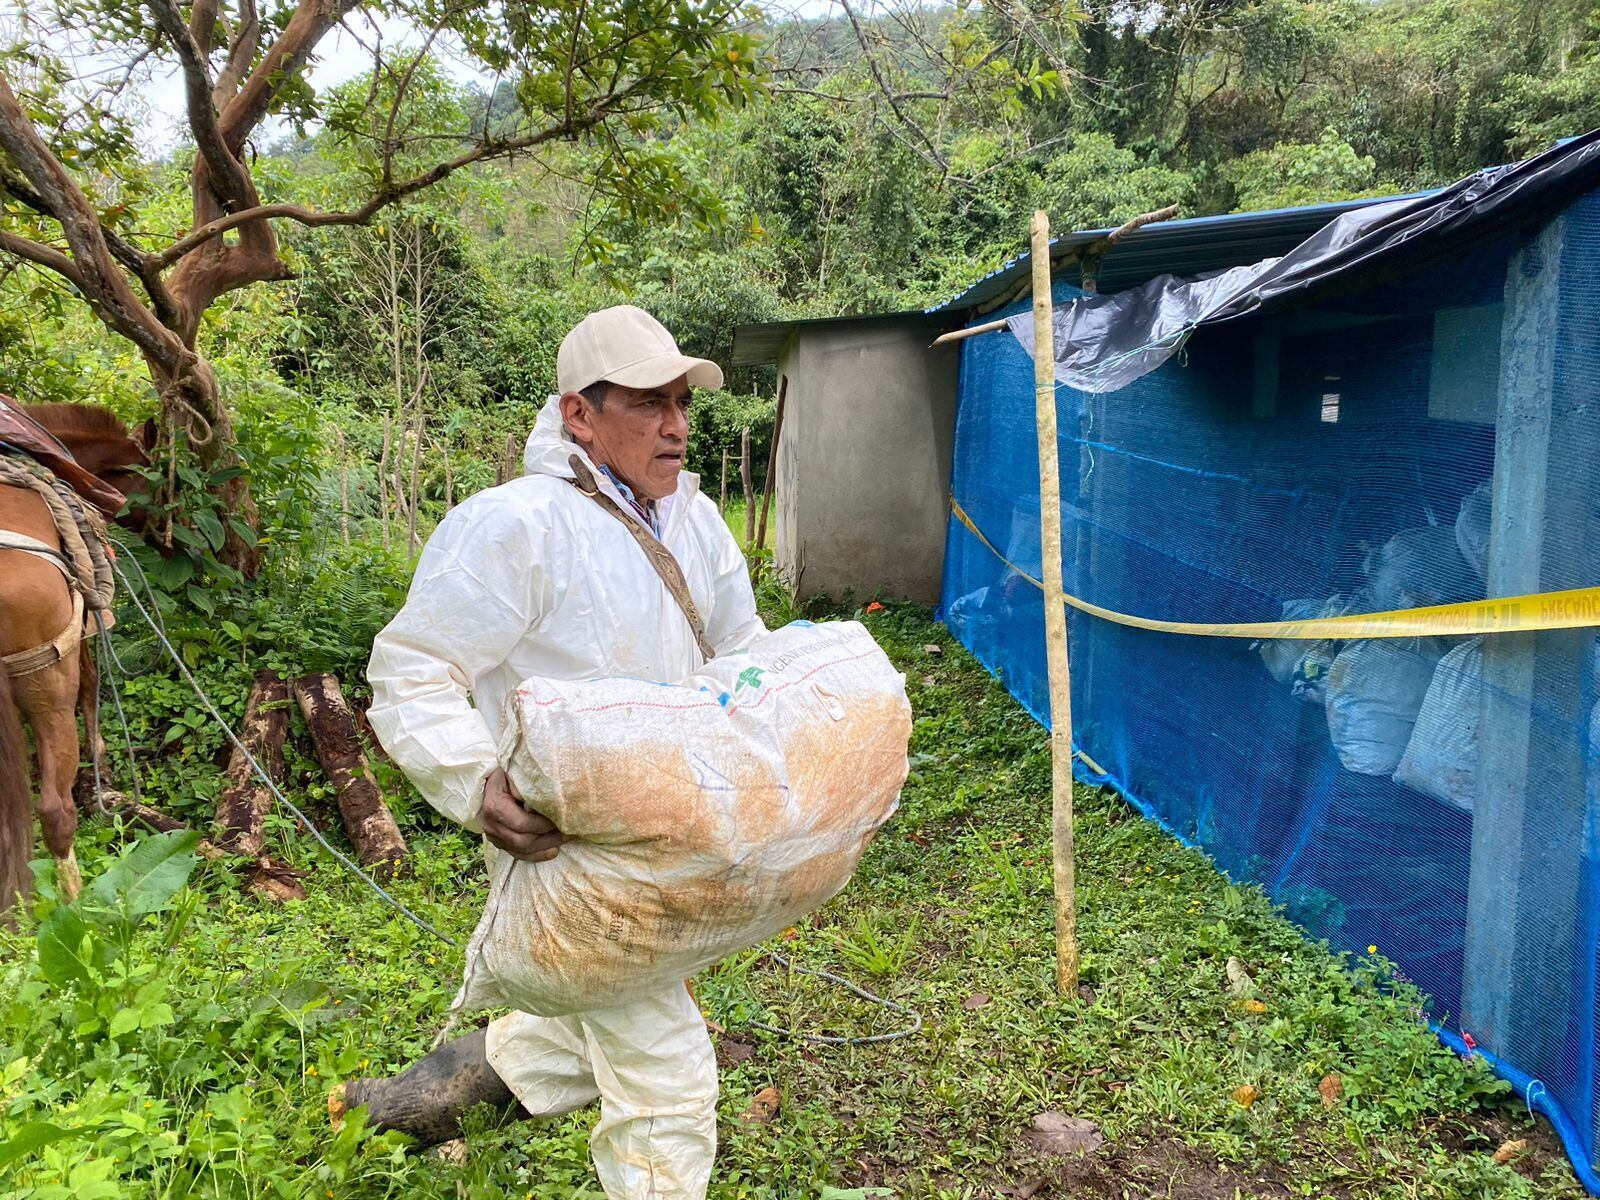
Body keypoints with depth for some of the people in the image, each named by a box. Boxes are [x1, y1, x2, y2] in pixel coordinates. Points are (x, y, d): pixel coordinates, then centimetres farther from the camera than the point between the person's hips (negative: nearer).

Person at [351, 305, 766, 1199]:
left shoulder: (694, 518, 3)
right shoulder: (516, 525, -21)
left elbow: (745, 655, 16)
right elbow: (410, 673, -19)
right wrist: (473, 783, -34)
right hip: (562, 845, -8)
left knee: (609, 1023, 27)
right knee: (668, 1082, -4)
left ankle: (459, 1075, 50)